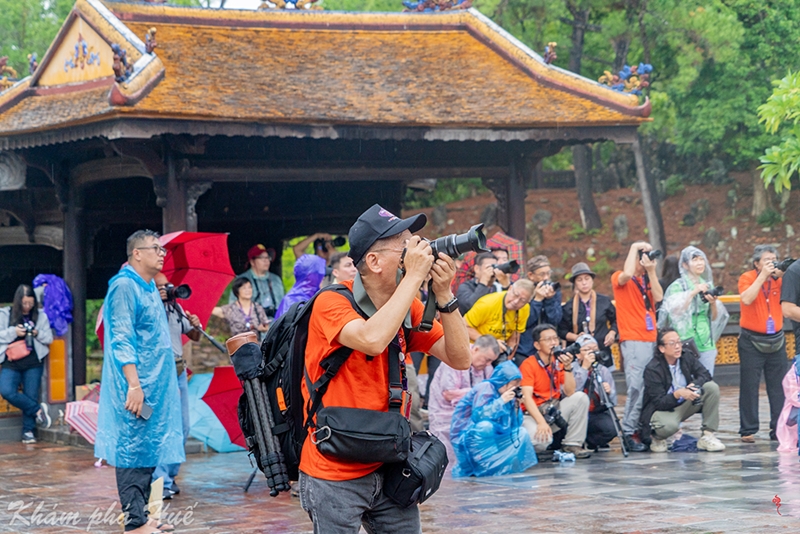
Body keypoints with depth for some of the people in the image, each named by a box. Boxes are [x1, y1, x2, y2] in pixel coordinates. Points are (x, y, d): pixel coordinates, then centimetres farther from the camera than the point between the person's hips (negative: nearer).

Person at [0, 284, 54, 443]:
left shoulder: (40, 316, 8)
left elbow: (49, 338, 9)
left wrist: (38, 333, -11)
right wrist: (14, 332, -14)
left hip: (33, 364, 0)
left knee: (31, 396, -2)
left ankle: (28, 431, 8)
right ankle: (38, 409, -4)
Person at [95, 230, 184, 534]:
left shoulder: (150, 289, 17)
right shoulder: (124, 287, -12)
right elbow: (122, 340, -18)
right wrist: (134, 385, -24)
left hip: (156, 385, 9)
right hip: (137, 388, -9)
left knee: (149, 450, 11)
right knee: (133, 451, -6)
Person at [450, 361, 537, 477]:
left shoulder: (500, 393, 8)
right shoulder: (485, 388, -14)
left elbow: (513, 424, 10)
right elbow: (479, 415, -29)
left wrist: (515, 405, -4)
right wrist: (501, 401, -23)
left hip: (489, 436, 9)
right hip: (468, 436, -9)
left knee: (521, 433, 6)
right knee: (485, 426, -38)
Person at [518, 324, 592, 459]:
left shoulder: (559, 362, 3)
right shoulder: (528, 365, -12)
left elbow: (570, 392, -6)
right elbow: (526, 397, -23)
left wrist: (567, 367, -19)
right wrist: (541, 422, -34)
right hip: (533, 414, -6)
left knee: (581, 398, -17)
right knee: (541, 441, -36)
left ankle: (573, 444, -8)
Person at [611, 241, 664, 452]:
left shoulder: (646, 280, 19)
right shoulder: (620, 279, 2)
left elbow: (658, 297, 3)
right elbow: (627, 274, -22)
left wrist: (651, 272, -2)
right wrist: (634, 248, -12)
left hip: (651, 340, 6)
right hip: (633, 341, -6)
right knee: (637, 388, -14)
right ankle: (629, 433, -10)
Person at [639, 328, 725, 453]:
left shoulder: (687, 356, -6)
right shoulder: (652, 369, -21)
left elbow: (705, 375, -7)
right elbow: (659, 402, -23)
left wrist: (695, 384, -30)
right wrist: (677, 394, -41)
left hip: (685, 404, 6)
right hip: (663, 409, -6)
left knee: (712, 387, -16)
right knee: (668, 426, -41)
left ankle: (707, 436, -12)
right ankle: (657, 438, 0)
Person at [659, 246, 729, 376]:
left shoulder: (708, 285, 13)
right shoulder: (677, 286, -1)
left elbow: (714, 317, 14)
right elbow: (675, 313, -14)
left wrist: (713, 303, -6)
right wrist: (692, 293, -16)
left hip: (706, 342, 5)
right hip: (686, 343, -5)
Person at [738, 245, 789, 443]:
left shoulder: (779, 279, 5)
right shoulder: (747, 278, -5)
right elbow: (747, 299, -24)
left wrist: (783, 276, -16)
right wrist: (763, 275, -22)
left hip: (776, 340, 4)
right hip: (751, 341, -4)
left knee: (779, 387, 4)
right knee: (749, 387, -1)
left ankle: (779, 429, 10)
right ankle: (748, 430, 3)